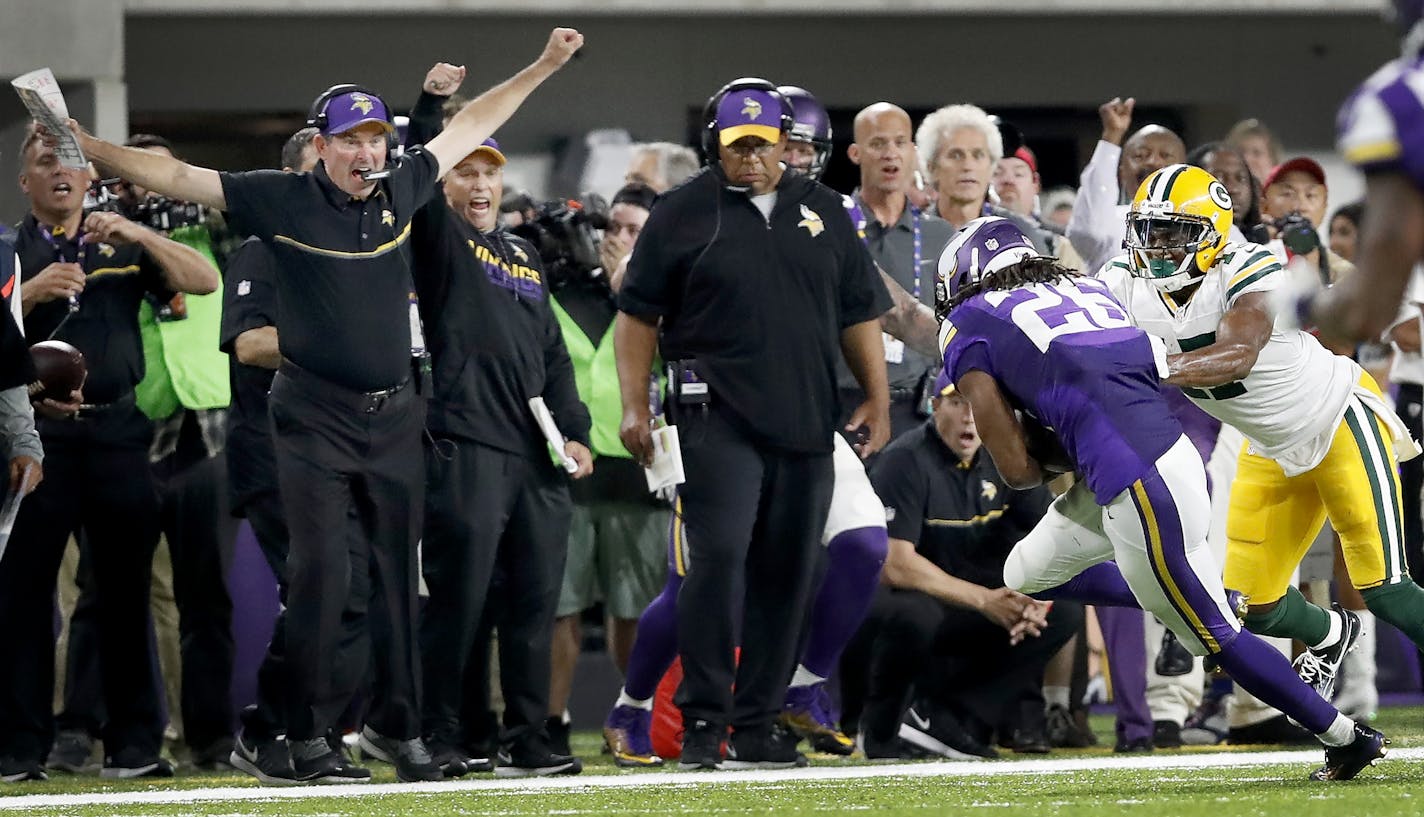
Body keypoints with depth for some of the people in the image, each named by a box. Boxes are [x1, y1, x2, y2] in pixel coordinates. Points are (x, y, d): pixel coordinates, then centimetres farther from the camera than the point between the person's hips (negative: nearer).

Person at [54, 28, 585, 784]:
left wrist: (543, 67, 23)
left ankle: (402, 728, 12)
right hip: (315, 416, -4)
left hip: (395, 416, 4)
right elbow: (176, 177, -7)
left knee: (398, 573, 6)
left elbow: (469, 128, 19)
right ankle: (309, 734, -3)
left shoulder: (401, 192, 6)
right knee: (319, 570, -8)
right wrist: (89, 149, -14)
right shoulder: (283, 201, -5)